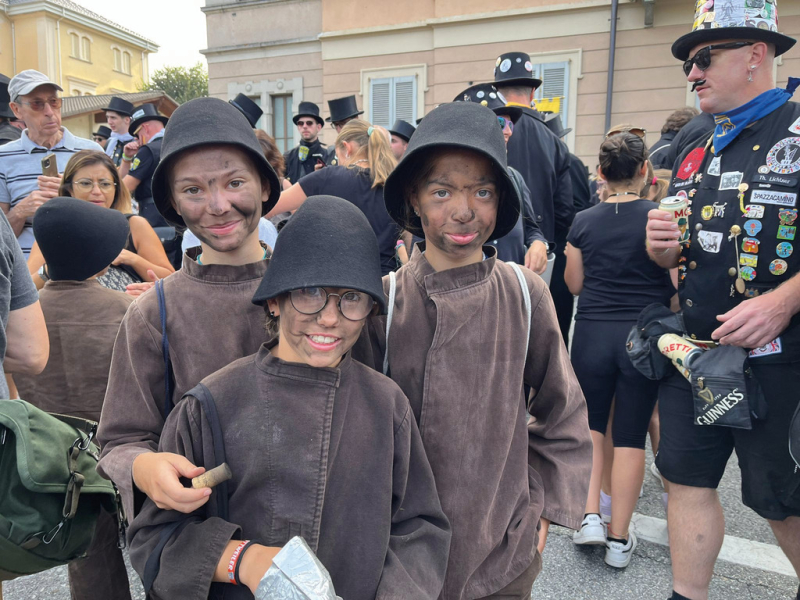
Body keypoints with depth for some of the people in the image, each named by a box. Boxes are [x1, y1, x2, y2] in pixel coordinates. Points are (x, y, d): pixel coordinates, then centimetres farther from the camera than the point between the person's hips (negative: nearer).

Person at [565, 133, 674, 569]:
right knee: (630, 435, 8)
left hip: (592, 333, 1)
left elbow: (574, 285, 7)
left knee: (590, 425, 18)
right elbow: (678, 285, -6)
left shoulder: (583, 221, 0)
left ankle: (590, 516, 10)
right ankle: (619, 538, 16)